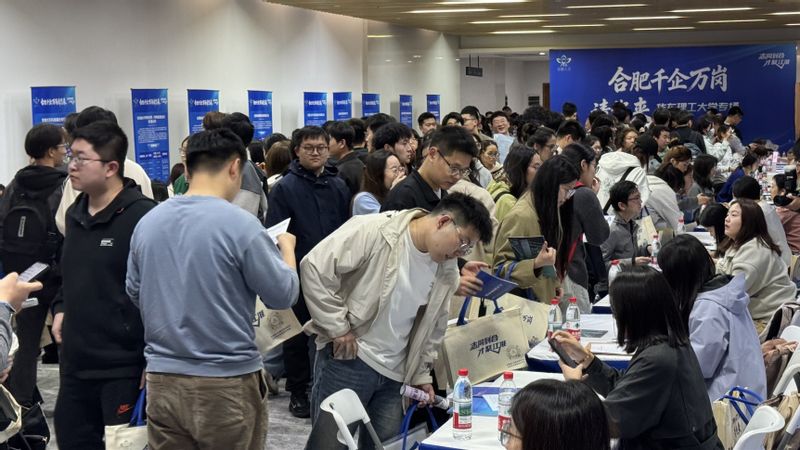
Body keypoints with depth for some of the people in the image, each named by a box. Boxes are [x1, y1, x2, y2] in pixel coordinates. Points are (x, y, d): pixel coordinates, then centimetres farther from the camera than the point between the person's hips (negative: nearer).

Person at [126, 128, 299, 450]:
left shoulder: (147, 223, 2)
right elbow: (283, 295, -6)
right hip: (227, 382, -4)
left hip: (163, 380, 5)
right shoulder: (240, 224, -14)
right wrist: (287, 248, 12)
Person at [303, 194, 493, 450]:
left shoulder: (448, 272, 6)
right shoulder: (373, 231, -14)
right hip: (347, 358, -6)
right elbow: (315, 267, -17)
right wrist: (338, 328, -15)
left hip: (395, 374, 6)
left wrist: (421, 374, 13)